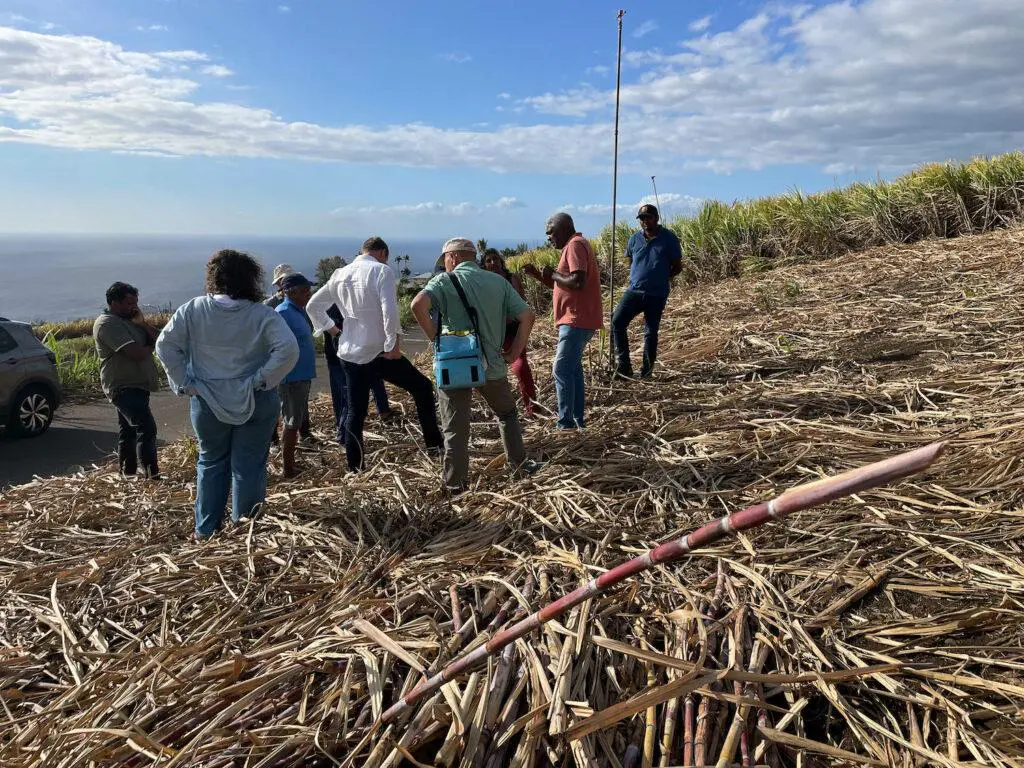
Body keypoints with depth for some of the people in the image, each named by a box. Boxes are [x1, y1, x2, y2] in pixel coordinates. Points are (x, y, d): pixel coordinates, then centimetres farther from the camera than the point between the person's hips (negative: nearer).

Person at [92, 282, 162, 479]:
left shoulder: (130, 320, 15)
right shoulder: (107, 324, -13)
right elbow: (137, 353, -24)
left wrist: (142, 323, -6)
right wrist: (149, 347, -2)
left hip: (137, 386, 10)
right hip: (124, 387, -10)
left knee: (129, 430, 17)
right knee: (146, 428, -19)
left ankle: (128, 472, 27)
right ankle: (151, 475, -20)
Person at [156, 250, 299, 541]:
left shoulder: (193, 310, -5)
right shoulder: (262, 315, -12)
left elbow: (165, 345, -7)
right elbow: (288, 349, -23)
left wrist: (184, 382, -3)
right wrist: (263, 379, -14)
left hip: (207, 403, 2)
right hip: (255, 404, -2)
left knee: (211, 463, 20)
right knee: (248, 467, 9)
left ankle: (205, 529, 29)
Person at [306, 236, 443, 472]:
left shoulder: (340, 274, 11)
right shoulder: (382, 270, -8)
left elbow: (312, 306, 17)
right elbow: (389, 310, -20)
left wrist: (331, 329, 20)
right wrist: (393, 344, -14)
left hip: (349, 353, 6)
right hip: (378, 352, -6)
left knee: (355, 411, 12)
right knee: (422, 388, 11)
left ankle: (355, 466, 16)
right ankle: (434, 443, 13)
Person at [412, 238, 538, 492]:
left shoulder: (445, 281, -4)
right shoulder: (498, 281, 6)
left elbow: (418, 304, -23)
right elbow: (527, 316, 0)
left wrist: (435, 337, -12)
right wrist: (514, 353, 4)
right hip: (492, 365, 3)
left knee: (455, 428, 8)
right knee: (506, 413, 26)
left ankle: (455, 483, 14)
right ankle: (519, 462, 32)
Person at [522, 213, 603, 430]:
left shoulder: (575, 245, -12)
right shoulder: (574, 246, 21)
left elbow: (578, 282, -26)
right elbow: (562, 285, 25)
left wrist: (553, 274, -12)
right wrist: (538, 275, 13)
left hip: (576, 320, -11)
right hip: (577, 320, 11)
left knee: (562, 370, -10)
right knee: (573, 368, 15)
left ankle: (565, 422, -8)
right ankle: (577, 419, 21)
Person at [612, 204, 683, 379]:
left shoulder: (668, 238, -1)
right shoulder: (635, 239, 7)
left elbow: (677, 266, 5)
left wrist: (663, 277, -1)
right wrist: (636, 277, 10)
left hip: (657, 295, -2)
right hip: (634, 291, 2)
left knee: (651, 333, 6)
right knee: (617, 322, -16)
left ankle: (646, 371, 16)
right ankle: (623, 365, -12)